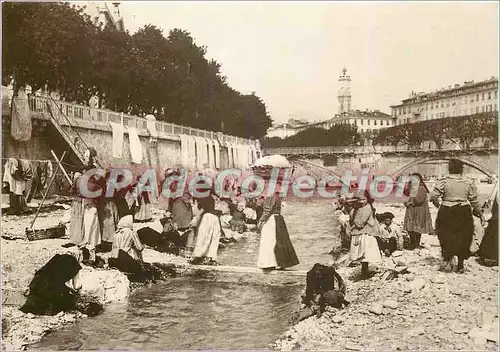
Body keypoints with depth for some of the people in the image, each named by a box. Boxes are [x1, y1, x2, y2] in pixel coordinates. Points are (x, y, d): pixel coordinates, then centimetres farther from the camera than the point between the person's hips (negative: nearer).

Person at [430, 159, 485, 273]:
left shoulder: (443, 181, -7)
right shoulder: (469, 182, -1)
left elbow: (434, 196, -11)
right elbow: (474, 200, 2)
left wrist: (437, 204, 10)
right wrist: (480, 213, 15)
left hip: (446, 212, -1)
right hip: (464, 213, 1)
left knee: (446, 238, 12)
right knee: (463, 239, 13)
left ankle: (448, 260, 3)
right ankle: (460, 265, 17)